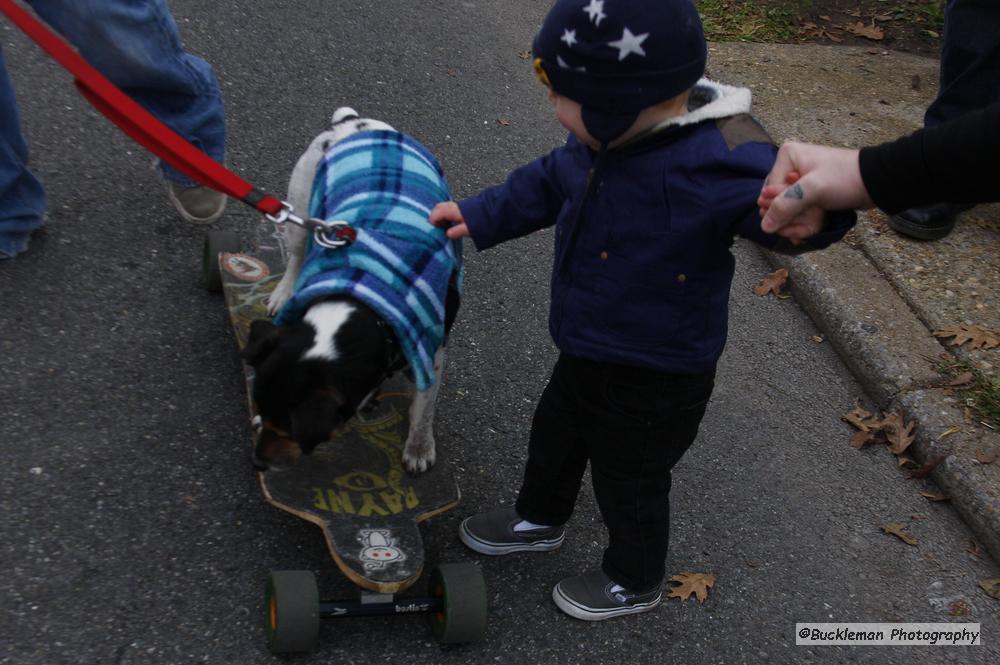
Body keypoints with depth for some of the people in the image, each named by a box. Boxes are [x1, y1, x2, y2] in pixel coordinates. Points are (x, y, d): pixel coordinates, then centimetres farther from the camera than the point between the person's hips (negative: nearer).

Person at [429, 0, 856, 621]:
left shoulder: (717, 161, -35)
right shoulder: (606, 137, -10)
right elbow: (550, 181, 9)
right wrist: (482, 216, 12)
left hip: (656, 380, -8)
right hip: (588, 354, 8)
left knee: (629, 480, 16)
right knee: (555, 433, 30)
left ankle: (635, 581, 46)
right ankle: (540, 520, 61)